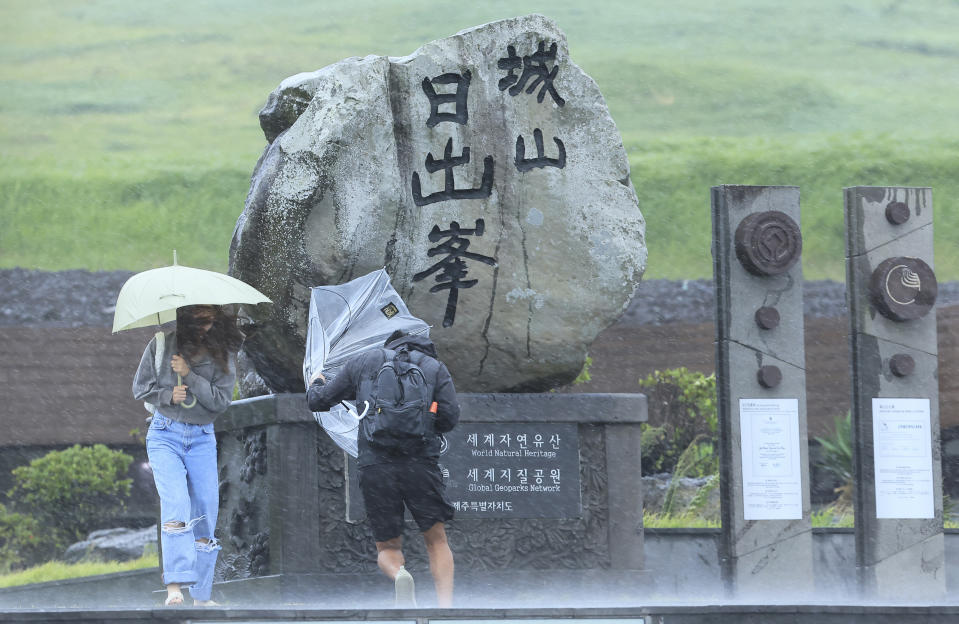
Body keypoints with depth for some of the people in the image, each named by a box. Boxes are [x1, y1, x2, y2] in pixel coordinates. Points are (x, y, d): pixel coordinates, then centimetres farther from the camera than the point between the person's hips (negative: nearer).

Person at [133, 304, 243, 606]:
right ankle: (175, 587, -31)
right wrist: (168, 395, -15)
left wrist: (189, 376, -18)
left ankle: (201, 595, 9)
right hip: (165, 436, -2)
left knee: (206, 513, 0)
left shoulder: (222, 355, 0)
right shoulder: (161, 346, -2)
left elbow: (221, 400, -8)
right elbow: (140, 388, 4)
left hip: (202, 439, 2)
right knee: (175, 503, -22)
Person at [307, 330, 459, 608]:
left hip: (374, 465, 1)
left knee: (388, 548, 11)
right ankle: (446, 607, -9)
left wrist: (315, 386, 45)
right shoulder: (436, 368, 14)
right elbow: (449, 418, 3)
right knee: (436, 540, 11)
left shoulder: (363, 362, 16)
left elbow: (319, 402, 21)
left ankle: (399, 575, -24)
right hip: (421, 463, -1)